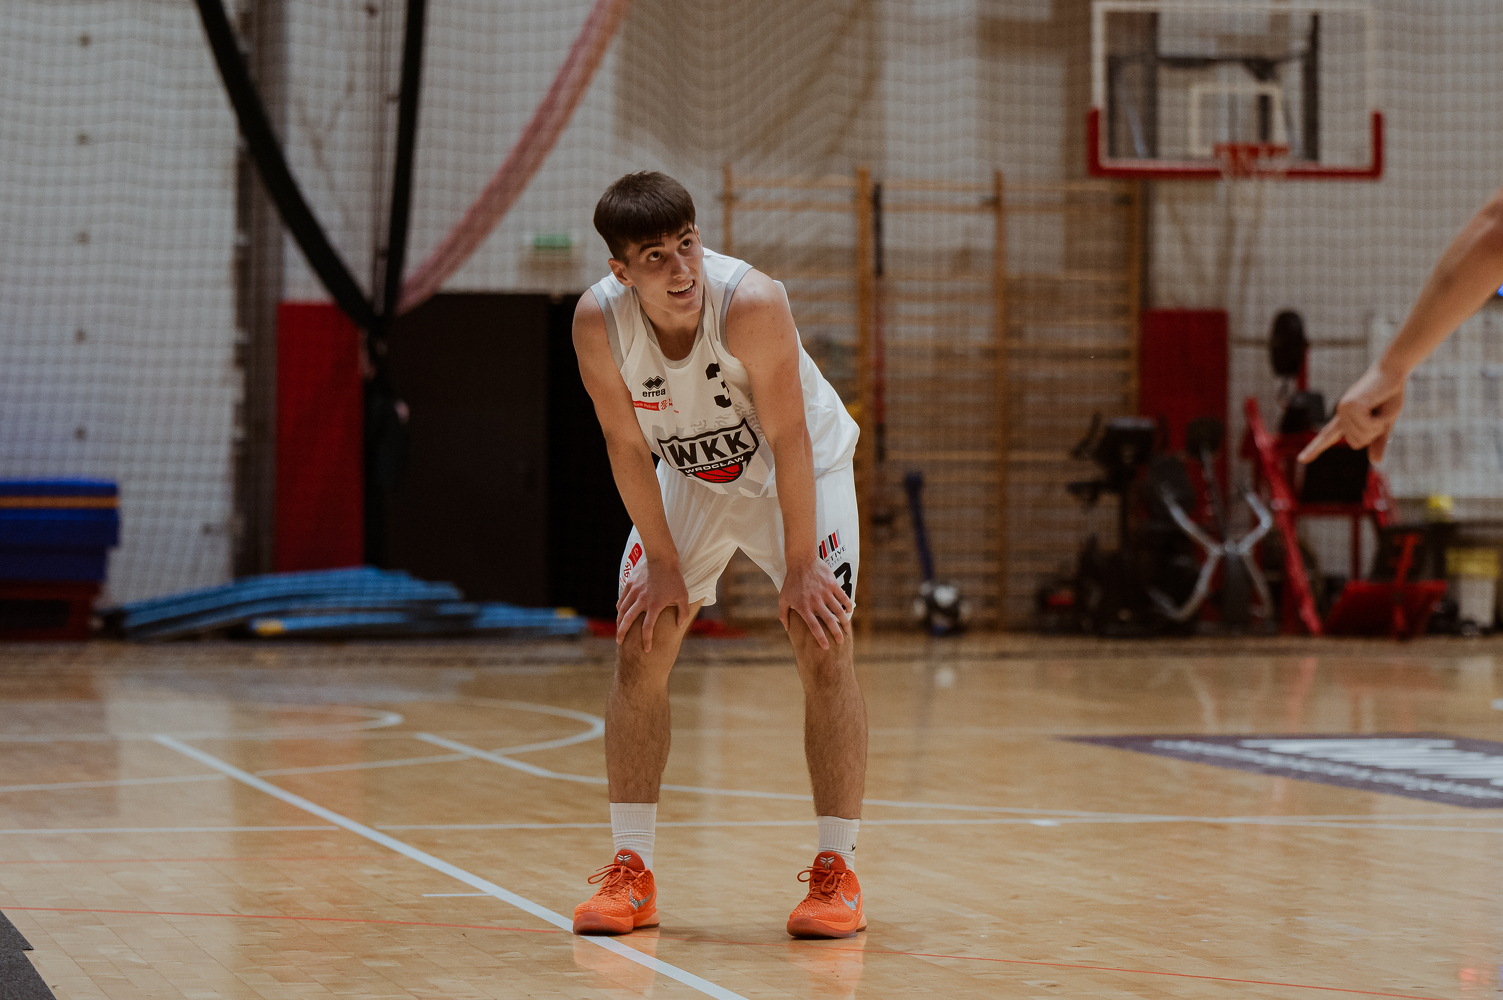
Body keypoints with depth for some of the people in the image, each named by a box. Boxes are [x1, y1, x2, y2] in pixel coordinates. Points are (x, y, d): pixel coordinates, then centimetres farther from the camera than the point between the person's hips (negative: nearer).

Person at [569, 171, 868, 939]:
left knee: (824, 649, -14)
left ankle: (837, 871, -5)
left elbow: (788, 439, -28)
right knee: (638, 649, -4)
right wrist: (665, 564, -11)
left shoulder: (750, 303, -36)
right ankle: (631, 873, 5)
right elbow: (627, 446, -14)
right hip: (687, 476, 3)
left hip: (800, 469, -3)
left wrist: (800, 566, -24)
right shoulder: (598, 322, -27)